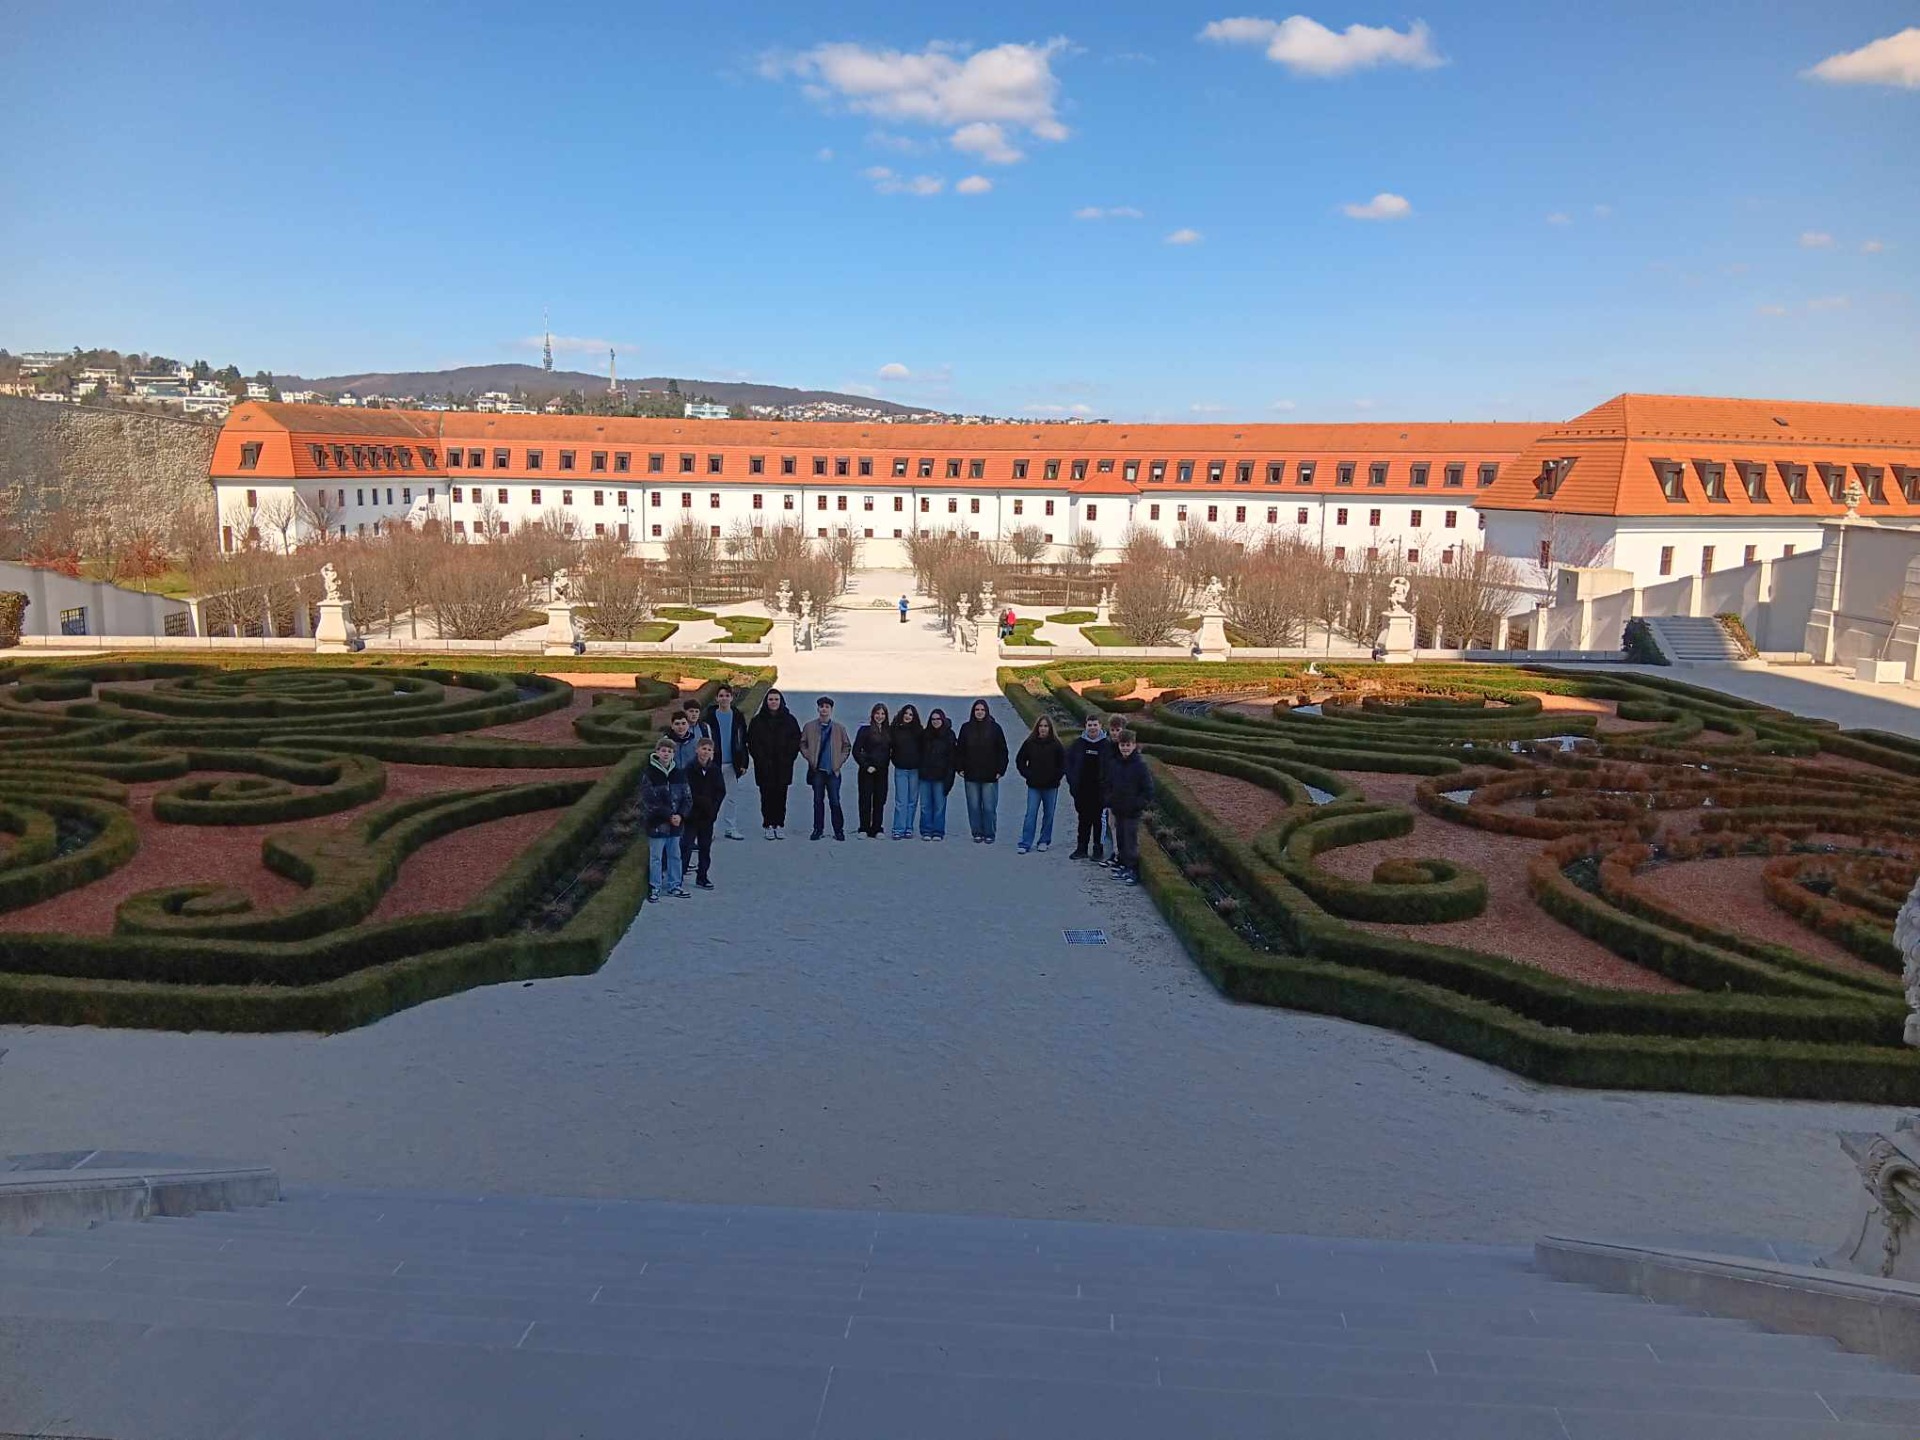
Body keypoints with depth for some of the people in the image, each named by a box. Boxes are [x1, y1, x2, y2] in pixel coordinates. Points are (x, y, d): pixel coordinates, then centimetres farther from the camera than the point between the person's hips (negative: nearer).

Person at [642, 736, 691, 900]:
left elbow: (687, 798, 6)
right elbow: (650, 802, -13)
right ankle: (654, 887, 13)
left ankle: (674, 885, 23)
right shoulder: (649, 774, -8)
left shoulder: (678, 775, 7)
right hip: (657, 823, -5)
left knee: (675, 855, 12)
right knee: (656, 857, 3)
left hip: (676, 822, 5)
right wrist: (669, 816, -17)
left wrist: (680, 815, -11)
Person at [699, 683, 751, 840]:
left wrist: (743, 763, 3)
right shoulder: (708, 717, -1)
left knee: (731, 797, 6)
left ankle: (731, 829, 13)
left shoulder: (738, 717, 7)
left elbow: (743, 742, 9)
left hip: (732, 764, 2)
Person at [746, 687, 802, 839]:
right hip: (764, 768, 0)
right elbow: (751, 742, 3)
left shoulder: (789, 720, 5)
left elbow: (796, 741, 6)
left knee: (781, 796, 2)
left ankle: (780, 825, 10)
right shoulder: (757, 721, 3)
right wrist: (761, 759, -7)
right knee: (767, 796, 1)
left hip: (783, 767, 0)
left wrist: (788, 758, -4)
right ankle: (768, 826, 7)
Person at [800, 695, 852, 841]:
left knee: (835, 801, -1)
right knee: (818, 800, 7)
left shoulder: (839, 728, 3)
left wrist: (839, 761, 0)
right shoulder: (809, 726, 4)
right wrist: (810, 758, -2)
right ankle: (818, 829, 15)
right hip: (817, 770, 1)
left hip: (833, 770, -1)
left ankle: (839, 830, 7)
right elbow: (802, 744, 10)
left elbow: (847, 746, 10)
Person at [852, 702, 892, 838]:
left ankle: (876, 829, 10)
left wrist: (888, 760, 0)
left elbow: (892, 749, 17)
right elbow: (856, 750, -5)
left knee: (880, 800, 4)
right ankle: (864, 829, 4)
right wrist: (865, 766, -10)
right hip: (867, 770, -4)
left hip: (882, 771, 4)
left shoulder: (889, 731, 9)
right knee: (865, 800, -1)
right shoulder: (865, 730, -3)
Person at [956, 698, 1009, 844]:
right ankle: (977, 833, 14)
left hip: (990, 776, -2)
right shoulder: (966, 728, 7)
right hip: (971, 775, 2)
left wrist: (1000, 770, -4)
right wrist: (960, 768, 3)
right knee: (974, 806, 5)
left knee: (989, 807, -1)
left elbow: (1002, 751, 2)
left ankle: (989, 834, 8)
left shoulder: (994, 728, 1)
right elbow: (960, 750, 11)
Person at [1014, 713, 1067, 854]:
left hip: (1051, 787, 0)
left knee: (1048, 815, 9)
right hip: (1034, 786, 0)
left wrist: (1055, 777, -6)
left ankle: (1044, 841, 22)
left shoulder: (1056, 745, -3)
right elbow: (1019, 761, 8)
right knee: (1031, 814, -4)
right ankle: (1025, 844, -4)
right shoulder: (1029, 743, 0)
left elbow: (1063, 764, 2)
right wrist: (1028, 775, 0)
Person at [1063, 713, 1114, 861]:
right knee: (1083, 819, 9)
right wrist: (1072, 781, 2)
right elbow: (1068, 761, 10)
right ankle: (1081, 848, 15)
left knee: (1099, 820, 3)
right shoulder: (1078, 743, 4)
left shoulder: (1107, 745, -2)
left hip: (1100, 791, -2)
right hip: (1082, 790, 2)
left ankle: (1098, 849, 12)